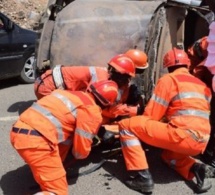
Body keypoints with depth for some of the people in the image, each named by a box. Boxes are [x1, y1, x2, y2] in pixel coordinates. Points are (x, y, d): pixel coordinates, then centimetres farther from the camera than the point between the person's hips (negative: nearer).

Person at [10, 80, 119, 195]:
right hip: (36, 140, -8)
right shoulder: (92, 111, 1)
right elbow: (82, 149, 2)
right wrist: (79, 154, 25)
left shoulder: (70, 94, 23)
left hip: (18, 131, 8)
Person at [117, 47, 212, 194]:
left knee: (126, 125, -1)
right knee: (168, 153, 38)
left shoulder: (168, 79, 2)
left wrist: (141, 132, 20)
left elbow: (150, 116, 0)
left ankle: (143, 178, -9)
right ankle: (195, 169, 8)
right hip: (200, 143, 8)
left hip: (183, 137, -8)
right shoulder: (202, 85, 23)